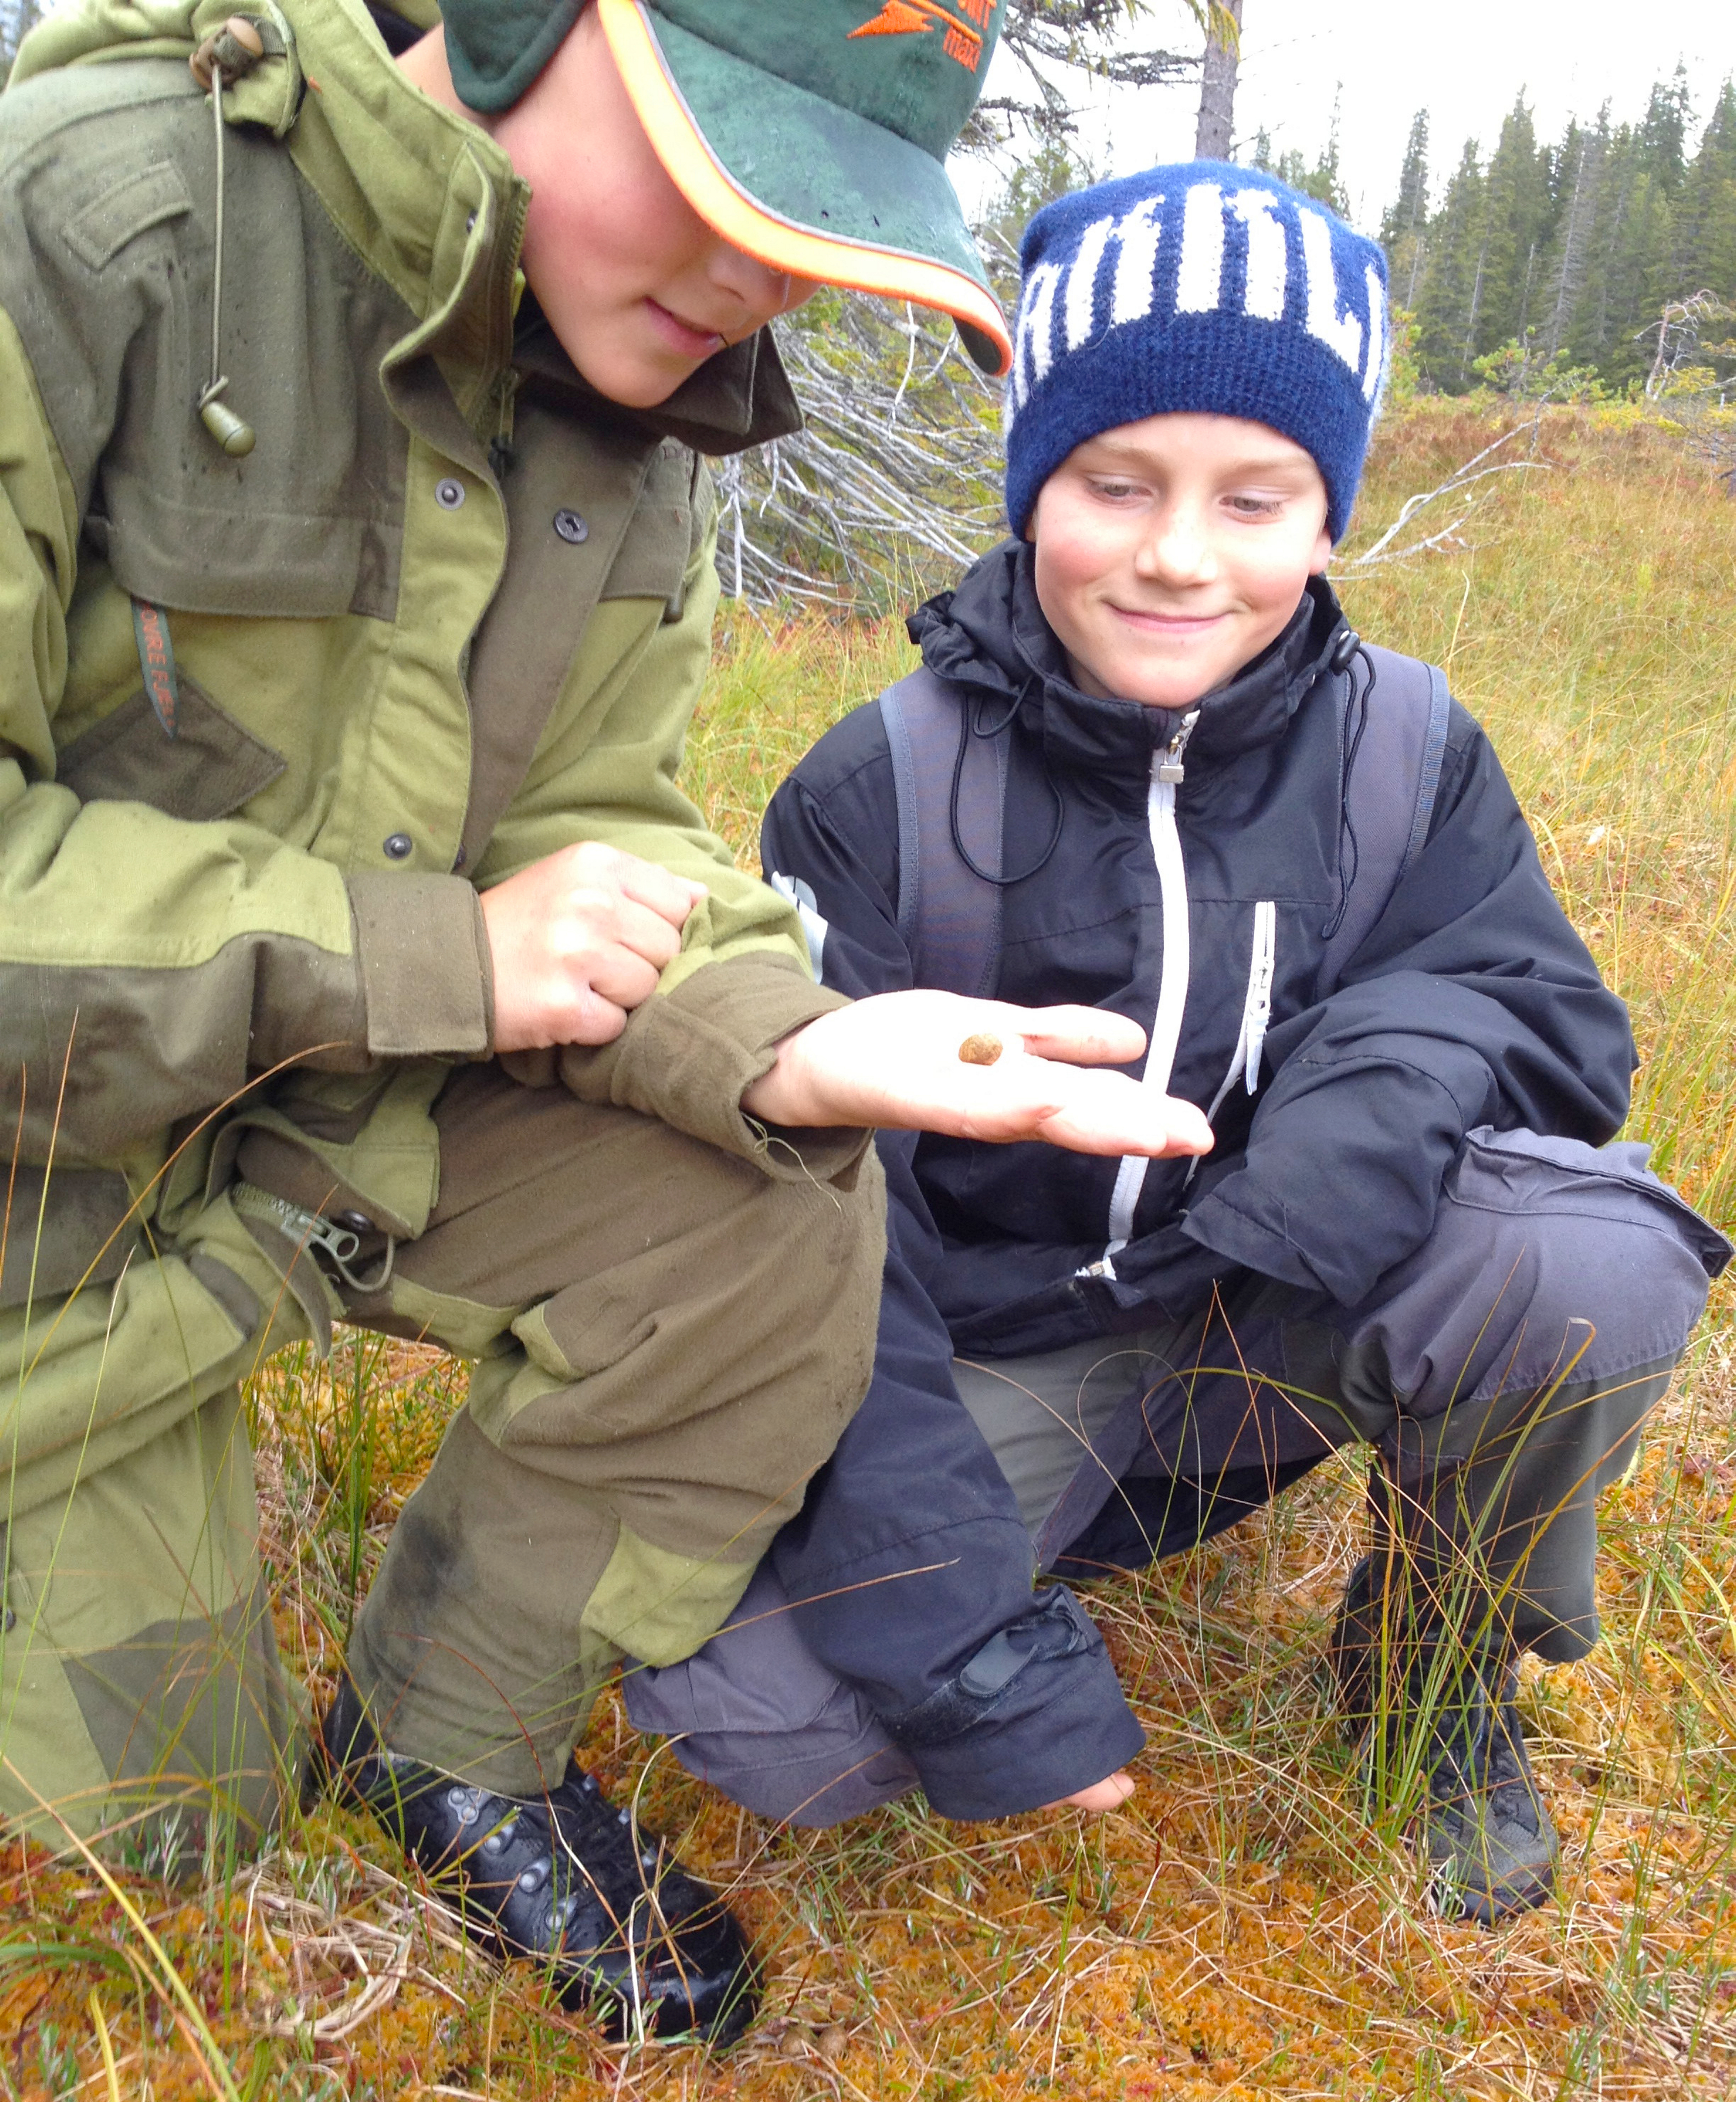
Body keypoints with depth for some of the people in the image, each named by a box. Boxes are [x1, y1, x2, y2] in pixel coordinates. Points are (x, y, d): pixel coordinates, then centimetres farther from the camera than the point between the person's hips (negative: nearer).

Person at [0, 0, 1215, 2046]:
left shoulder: (640, 403, -7)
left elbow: (589, 833, -8)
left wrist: (781, 1045, -29)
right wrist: (433, 958, -31)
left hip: (337, 1104, 5)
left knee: (775, 1210, -18)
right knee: (170, 1817, 9)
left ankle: (456, 1741, 5)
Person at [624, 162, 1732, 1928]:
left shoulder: (1408, 753, -5)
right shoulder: (879, 792, -14)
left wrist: (1395, 1062, -32)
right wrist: (970, 1648, -26)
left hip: (1281, 1322, 2)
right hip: (984, 1361, -1)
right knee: (757, 1713, -26)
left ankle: (1440, 1671, 3)